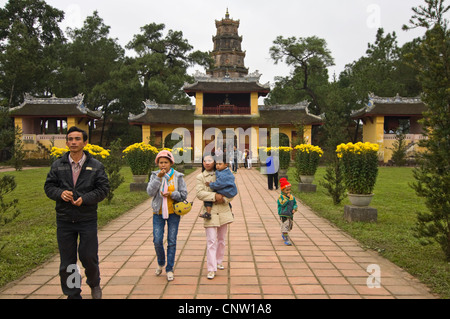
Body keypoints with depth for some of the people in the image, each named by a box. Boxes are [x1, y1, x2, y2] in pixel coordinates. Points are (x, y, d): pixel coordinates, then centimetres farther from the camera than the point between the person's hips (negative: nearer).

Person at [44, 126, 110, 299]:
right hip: (64, 220, 2)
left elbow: (103, 189, -3)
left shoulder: (96, 166, -1)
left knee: (89, 257, 3)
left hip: (87, 220, -2)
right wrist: (60, 193, -15)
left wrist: (84, 199, -17)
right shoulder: (57, 165, 4)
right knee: (67, 261, 8)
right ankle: (72, 294, 26)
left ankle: (94, 284, 33)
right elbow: (49, 186, 6)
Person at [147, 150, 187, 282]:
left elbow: (184, 194, -2)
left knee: (172, 241, 3)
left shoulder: (178, 176, -1)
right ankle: (161, 263, 27)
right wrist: (158, 177, -18)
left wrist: (171, 194, -17)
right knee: (157, 240, -1)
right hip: (158, 212, 1)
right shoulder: (155, 175, 2)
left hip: (173, 212, -1)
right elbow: (150, 192, -11)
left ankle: (169, 269, 16)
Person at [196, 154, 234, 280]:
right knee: (211, 240, -8)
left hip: (223, 210, 3)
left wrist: (224, 198, -13)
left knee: (222, 239, 14)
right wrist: (215, 196, -19)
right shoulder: (200, 177, 3)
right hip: (210, 211, -3)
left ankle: (219, 261, 33)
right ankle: (211, 269, -5)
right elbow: (199, 193, -10)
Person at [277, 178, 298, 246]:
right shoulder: (281, 197, -12)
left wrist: (294, 209, -11)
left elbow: (295, 204, 8)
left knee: (289, 227, 20)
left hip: (290, 215, 6)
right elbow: (282, 203, -27)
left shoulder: (292, 197, 4)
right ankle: (286, 239, -3)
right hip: (283, 215, -6)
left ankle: (283, 235, 44)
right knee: (285, 226, -9)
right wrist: (287, 197, -26)